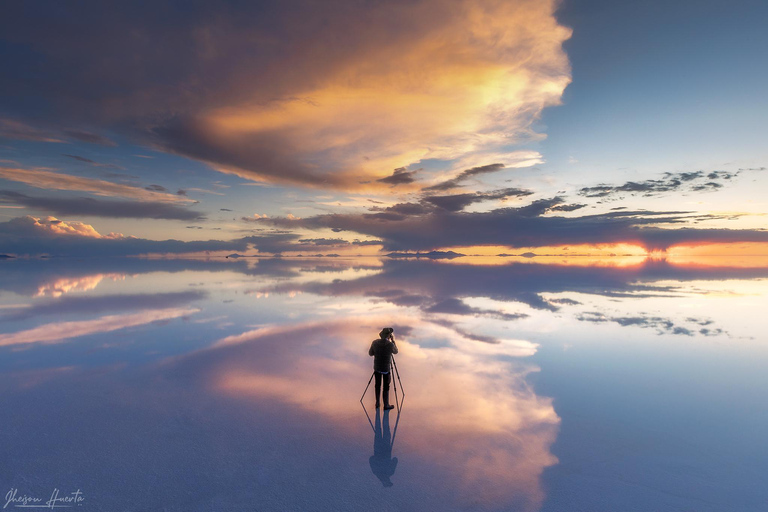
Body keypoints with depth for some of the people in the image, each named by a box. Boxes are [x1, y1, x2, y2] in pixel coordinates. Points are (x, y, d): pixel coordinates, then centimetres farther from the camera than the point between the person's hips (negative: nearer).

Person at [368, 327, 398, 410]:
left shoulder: (375, 343, -9)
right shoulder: (390, 344, -18)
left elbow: (370, 353, 4)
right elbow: (396, 351, 3)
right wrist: (393, 341, 4)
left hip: (377, 368, 4)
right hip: (386, 369, -3)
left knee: (377, 385, 17)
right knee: (386, 387, 8)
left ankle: (377, 403, 26)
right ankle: (386, 405, 17)